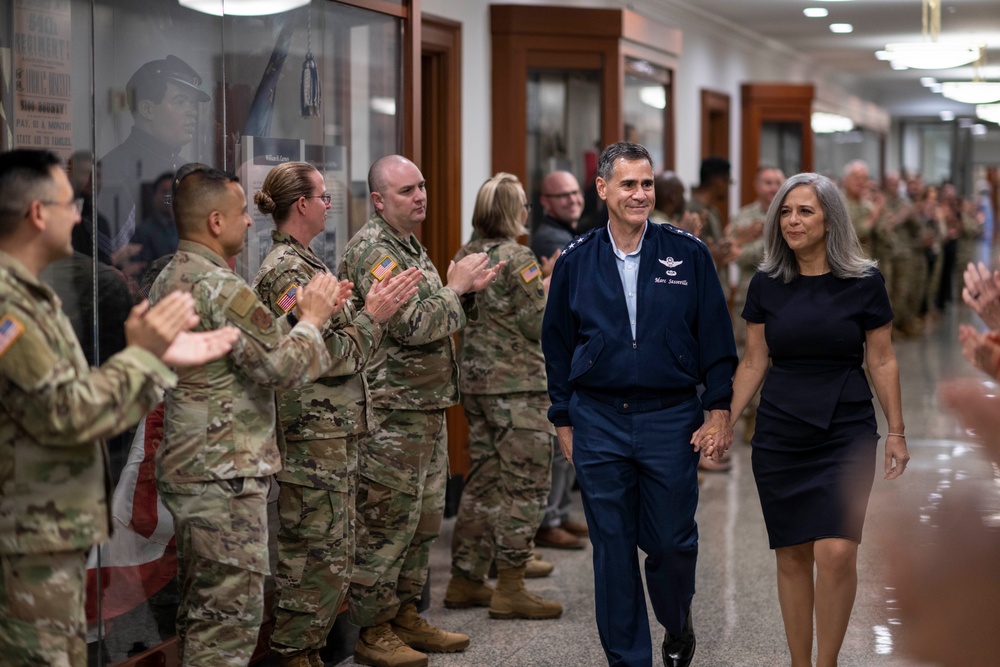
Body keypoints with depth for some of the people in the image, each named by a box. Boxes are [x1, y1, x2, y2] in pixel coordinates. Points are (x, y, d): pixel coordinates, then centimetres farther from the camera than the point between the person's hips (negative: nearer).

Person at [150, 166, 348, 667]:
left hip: (185, 469, 10)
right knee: (231, 617, -6)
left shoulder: (168, 281, 13)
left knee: (200, 611, 17)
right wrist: (311, 318, -3)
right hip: (225, 478, -10)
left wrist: (298, 317, 8)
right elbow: (285, 367, -19)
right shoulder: (221, 288, -19)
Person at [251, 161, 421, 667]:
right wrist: (373, 315, -9)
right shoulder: (288, 273, -16)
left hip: (332, 432, 10)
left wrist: (378, 306, 9)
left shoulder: (302, 264, 15)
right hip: (314, 439, -10)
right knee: (322, 556, -5)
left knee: (330, 552, 14)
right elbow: (329, 357, -19)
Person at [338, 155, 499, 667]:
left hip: (428, 408, 10)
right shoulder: (371, 250, -14)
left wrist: (467, 291, 6)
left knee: (423, 519, 15)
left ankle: (406, 616, 25)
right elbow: (411, 325, -22)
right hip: (393, 412, -10)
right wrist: (456, 286, -10)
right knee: (386, 524, -4)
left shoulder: (411, 246, 17)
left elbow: (439, 322, 23)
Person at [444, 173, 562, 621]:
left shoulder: (465, 256, 10)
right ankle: (510, 589, -1)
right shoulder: (517, 258, -14)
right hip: (518, 386, -8)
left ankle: (466, 581, 19)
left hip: (475, 382, 8)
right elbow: (539, 324, -15)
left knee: (484, 479, 15)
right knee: (524, 483, -2)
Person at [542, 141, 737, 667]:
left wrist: (718, 410, -2)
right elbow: (557, 345, 11)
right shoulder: (575, 262, 3)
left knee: (672, 541, 5)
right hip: (598, 423, 1)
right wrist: (564, 421, 9)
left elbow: (716, 338, 3)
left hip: (670, 418, -1)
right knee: (613, 550, 5)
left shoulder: (687, 254, 0)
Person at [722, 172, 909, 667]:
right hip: (780, 435, 2)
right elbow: (753, 362, 9)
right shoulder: (766, 285, 3)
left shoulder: (864, 282, -3)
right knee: (791, 556, 5)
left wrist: (897, 432, 1)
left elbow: (882, 362, 2)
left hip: (846, 431, -2)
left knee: (835, 553, -14)